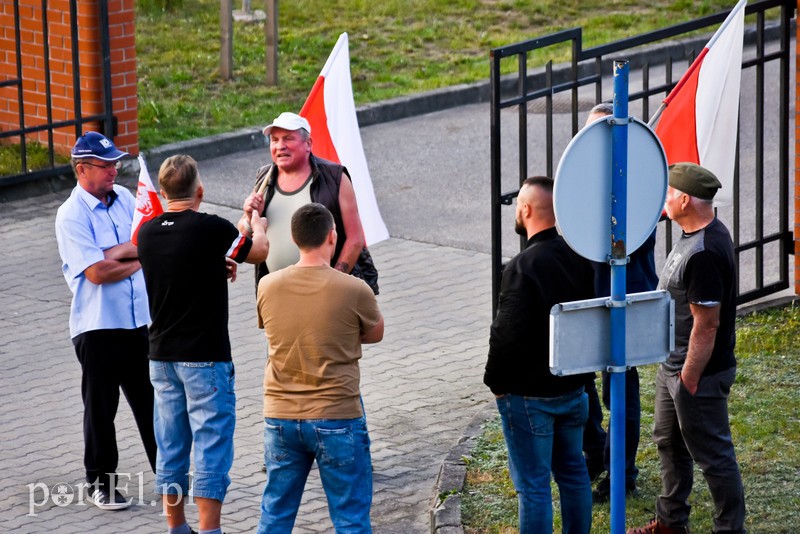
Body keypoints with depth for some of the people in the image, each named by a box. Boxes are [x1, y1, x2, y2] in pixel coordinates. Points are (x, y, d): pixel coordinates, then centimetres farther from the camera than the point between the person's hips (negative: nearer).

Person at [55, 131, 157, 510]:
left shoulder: (125, 199, 7)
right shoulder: (72, 215, -12)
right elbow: (97, 272, -19)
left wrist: (112, 253, -17)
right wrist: (137, 259, -7)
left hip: (140, 320, 5)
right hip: (98, 326, -5)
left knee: (151, 401, 14)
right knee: (101, 407, 6)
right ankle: (100, 483, 18)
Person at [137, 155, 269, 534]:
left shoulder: (148, 232, 2)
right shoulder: (211, 228, -15)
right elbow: (259, 251, 4)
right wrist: (256, 218, 22)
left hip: (162, 356, 6)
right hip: (205, 358, -6)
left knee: (170, 448, 12)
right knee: (211, 447, -1)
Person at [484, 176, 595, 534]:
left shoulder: (523, 267, -23)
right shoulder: (580, 257, 2)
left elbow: (508, 335, -22)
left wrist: (495, 381, -7)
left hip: (529, 394, -8)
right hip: (573, 385, 8)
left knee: (533, 485, 0)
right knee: (573, 472, 19)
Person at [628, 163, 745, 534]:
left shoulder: (703, 253, -29)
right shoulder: (696, 235, 4)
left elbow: (706, 325, -27)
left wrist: (689, 381, -21)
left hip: (698, 372, -11)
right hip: (673, 364, 11)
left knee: (712, 455, 2)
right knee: (669, 442, 23)